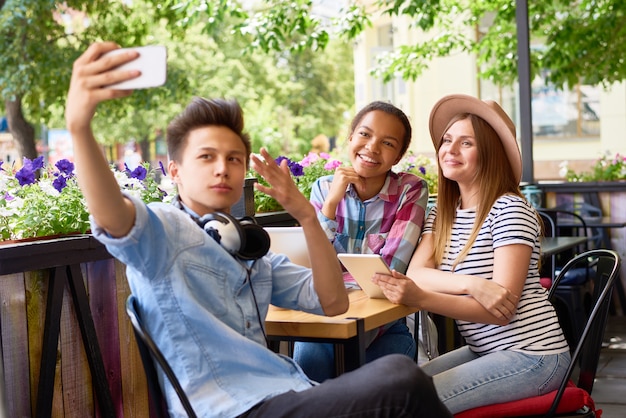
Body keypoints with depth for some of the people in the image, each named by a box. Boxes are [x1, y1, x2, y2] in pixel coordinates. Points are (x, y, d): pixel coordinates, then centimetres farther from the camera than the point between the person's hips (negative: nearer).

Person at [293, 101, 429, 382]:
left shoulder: (411, 190, -4)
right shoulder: (324, 188, 3)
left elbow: (389, 272, -11)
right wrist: (331, 202, -15)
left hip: (383, 326, -1)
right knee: (310, 353, -30)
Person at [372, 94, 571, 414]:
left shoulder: (509, 210, -14)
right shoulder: (442, 214, 9)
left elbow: (503, 310, -20)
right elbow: (414, 274, -7)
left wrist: (421, 299, -33)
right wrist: (473, 284, -26)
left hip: (530, 354, -7)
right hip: (482, 350, 7)